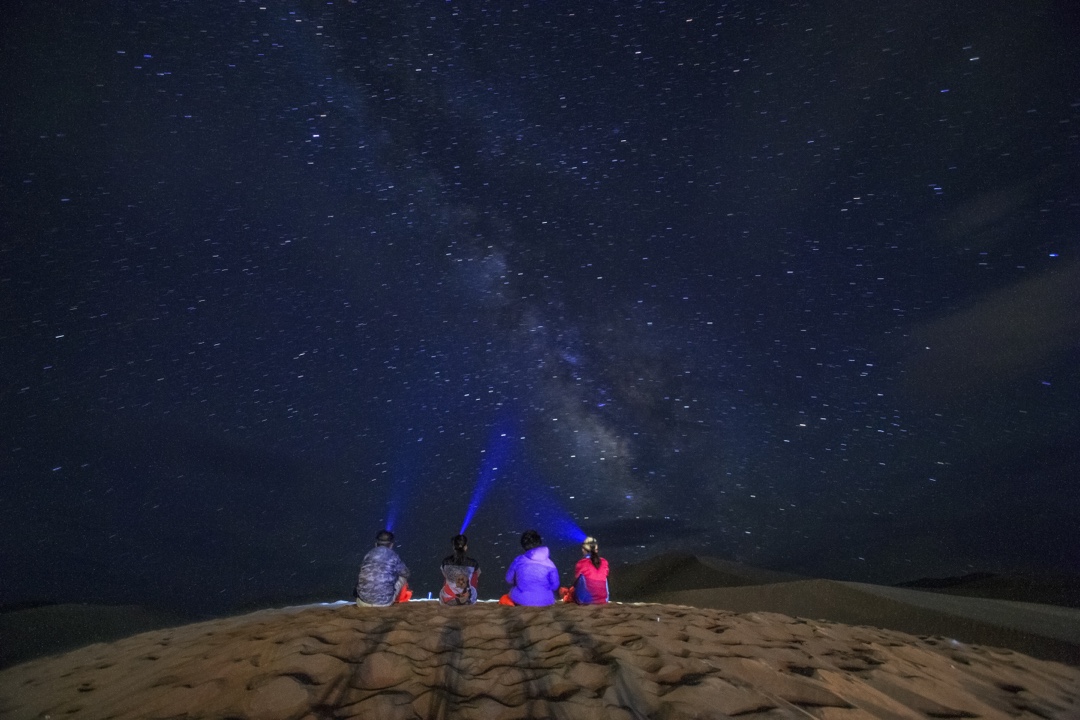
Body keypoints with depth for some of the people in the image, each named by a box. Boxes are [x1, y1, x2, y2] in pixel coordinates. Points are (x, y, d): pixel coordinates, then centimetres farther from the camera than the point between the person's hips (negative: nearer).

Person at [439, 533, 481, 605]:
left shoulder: (446, 562, -21)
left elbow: (444, 577, 1)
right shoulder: (473, 563, -23)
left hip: (447, 600, 1)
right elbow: (477, 578, 0)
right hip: (468, 601, -1)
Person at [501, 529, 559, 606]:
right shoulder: (549, 563, -7)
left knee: (504, 599, 32)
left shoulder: (518, 560, -7)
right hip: (544, 601, 2)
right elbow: (555, 585, -1)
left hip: (521, 599, -2)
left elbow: (509, 579, 7)